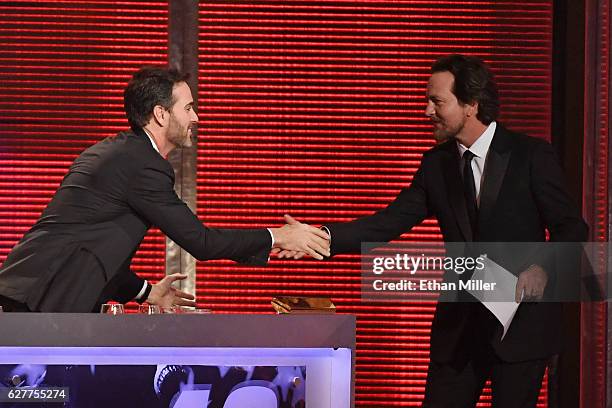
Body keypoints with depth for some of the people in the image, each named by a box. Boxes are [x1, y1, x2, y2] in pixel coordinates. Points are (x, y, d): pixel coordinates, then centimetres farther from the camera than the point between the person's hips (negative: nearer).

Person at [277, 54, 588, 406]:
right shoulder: (437, 164, 5)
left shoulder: (532, 155, -8)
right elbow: (389, 223, 0)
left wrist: (543, 268, -26)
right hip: (459, 324, 4)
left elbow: (572, 228, -6)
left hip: (521, 321, -4)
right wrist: (325, 237, -14)